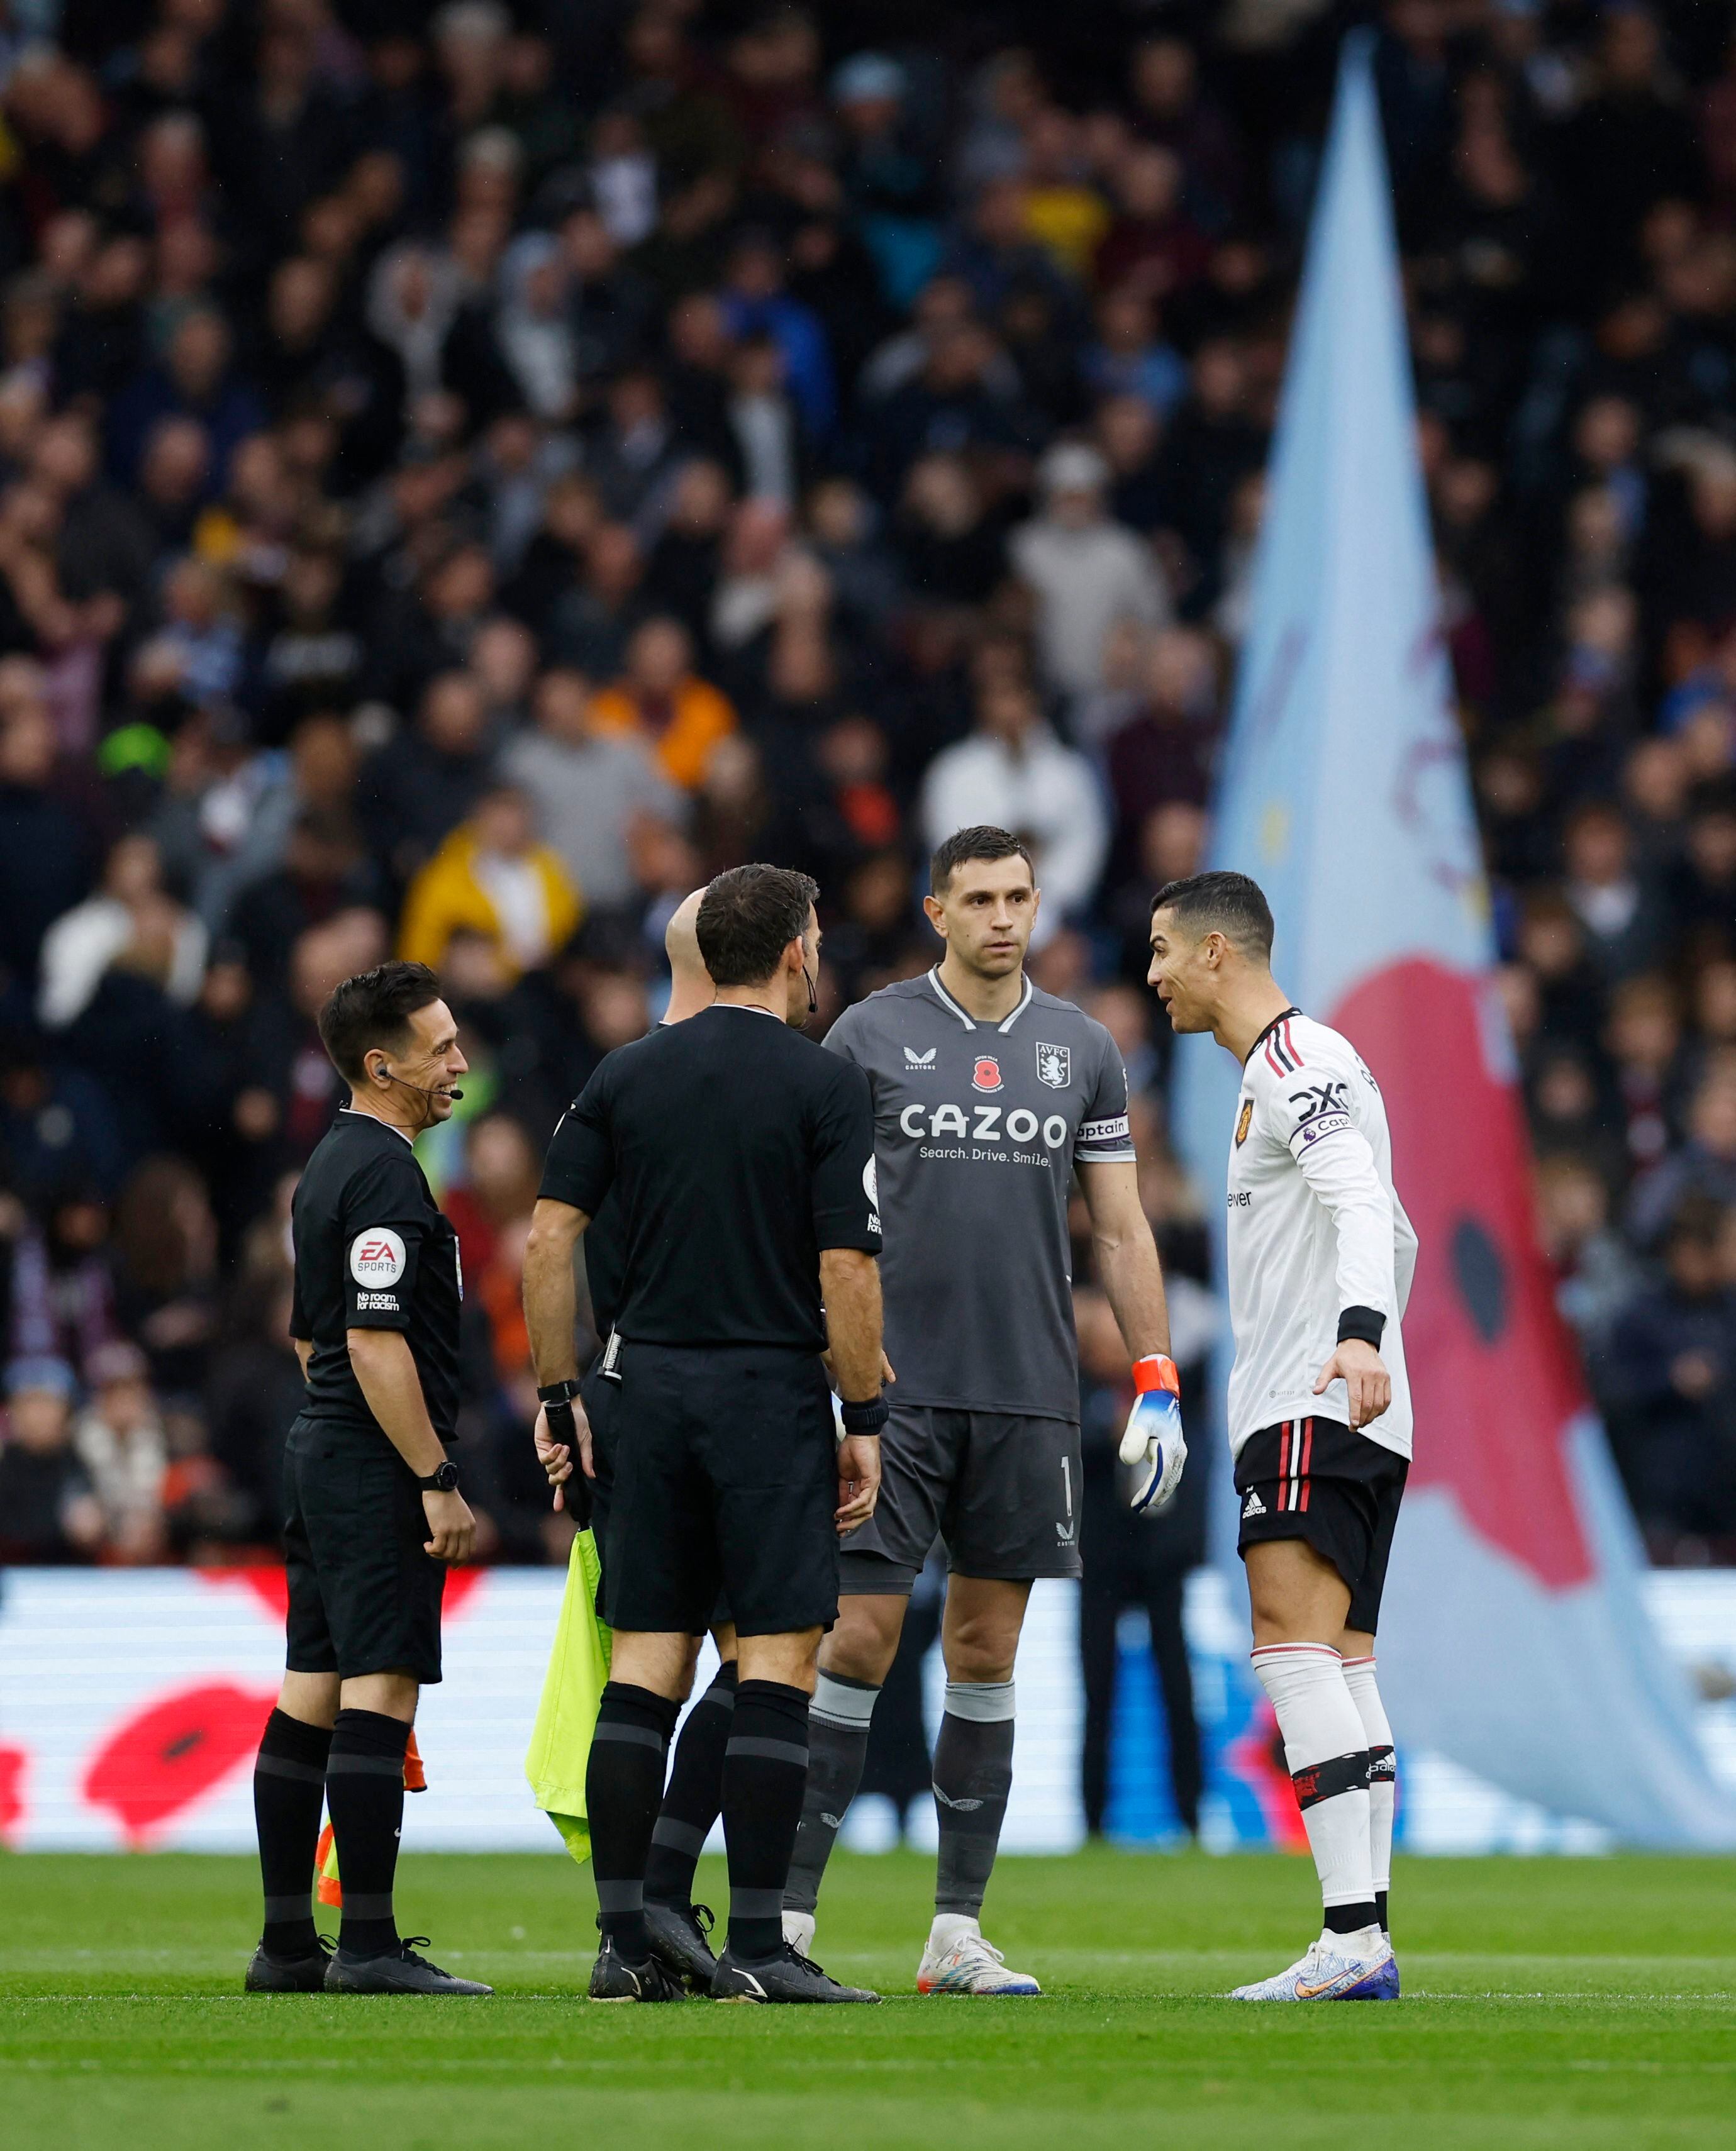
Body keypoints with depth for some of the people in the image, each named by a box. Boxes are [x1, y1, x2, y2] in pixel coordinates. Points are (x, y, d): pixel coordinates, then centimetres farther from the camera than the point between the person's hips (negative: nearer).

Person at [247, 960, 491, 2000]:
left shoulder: (332, 1165, 17)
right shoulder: (383, 1173, -14)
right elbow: (376, 1342, -21)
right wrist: (437, 1478, -20)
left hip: (320, 1451, 10)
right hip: (376, 1464, -10)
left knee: (311, 1698, 8)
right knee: (379, 1692, -11)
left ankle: (287, 1944, 9)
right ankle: (369, 1945, -13)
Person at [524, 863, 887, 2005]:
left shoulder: (626, 1076, 8)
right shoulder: (827, 1086, -5)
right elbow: (846, 1268, -10)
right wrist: (865, 1421, -3)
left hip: (649, 1388, 5)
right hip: (771, 1393, -5)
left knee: (644, 1670, 6)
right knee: (777, 1665, -3)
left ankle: (625, 1943, 3)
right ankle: (756, 1947, -7)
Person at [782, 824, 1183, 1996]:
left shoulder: (1083, 1049, 9)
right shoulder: (870, 1034, 1)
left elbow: (1121, 1229, 13)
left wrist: (1157, 1386, 6)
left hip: (1030, 1398, 3)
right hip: (896, 1386, -3)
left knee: (987, 1653, 5)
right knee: (859, 1642, -7)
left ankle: (958, 1932, 9)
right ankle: (791, 1916, -3)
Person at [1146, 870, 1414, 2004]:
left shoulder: (1298, 1062, -9)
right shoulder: (1299, 1067, 23)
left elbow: (1362, 1204, -25)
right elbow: (1395, 1236, 31)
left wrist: (1358, 1335, -40)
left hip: (1313, 1410, -11)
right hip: (1350, 1417, 11)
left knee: (1294, 1649, -18)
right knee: (1344, 1668, 6)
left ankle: (1353, 1938, -26)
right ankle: (1369, 1949, 3)